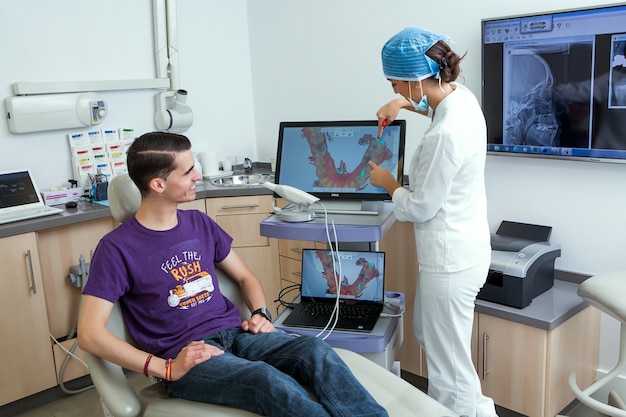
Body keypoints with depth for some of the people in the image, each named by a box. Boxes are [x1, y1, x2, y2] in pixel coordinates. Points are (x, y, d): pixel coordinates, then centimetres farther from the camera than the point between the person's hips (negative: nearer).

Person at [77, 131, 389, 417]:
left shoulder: (200, 224, 12)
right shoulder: (117, 248, -5)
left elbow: (244, 276, 21)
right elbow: (90, 334, -10)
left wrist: (261, 313, -1)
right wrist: (165, 368, -19)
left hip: (236, 334, 5)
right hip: (184, 357, -5)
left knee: (316, 351, -24)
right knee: (271, 381, -34)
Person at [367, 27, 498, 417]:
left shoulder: (444, 135, -29)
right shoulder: (462, 95, 0)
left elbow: (419, 207, -18)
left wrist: (388, 182, 0)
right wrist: (402, 104, 12)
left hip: (450, 260, -10)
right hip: (464, 247, 10)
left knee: (448, 366, 7)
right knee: (427, 334, 28)